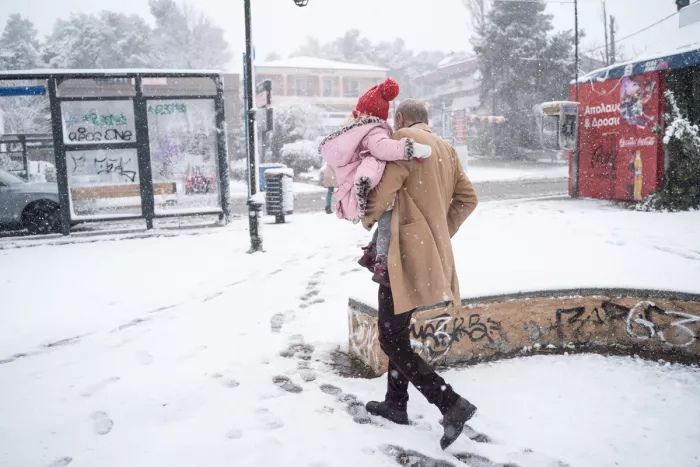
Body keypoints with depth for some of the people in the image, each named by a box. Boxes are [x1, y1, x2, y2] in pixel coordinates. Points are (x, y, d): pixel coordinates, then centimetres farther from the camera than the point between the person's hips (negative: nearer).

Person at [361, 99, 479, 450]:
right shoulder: (445, 148, 14)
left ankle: (451, 404, -7)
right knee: (398, 329, 21)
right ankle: (395, 403, 32)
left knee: (391, 339, -3)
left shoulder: (404, 141, -11)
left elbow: (381, 193, -18)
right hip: (432, 251, 9)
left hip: (407, 253, -9)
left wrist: (368, 219, 3)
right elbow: (467, 199, 17)